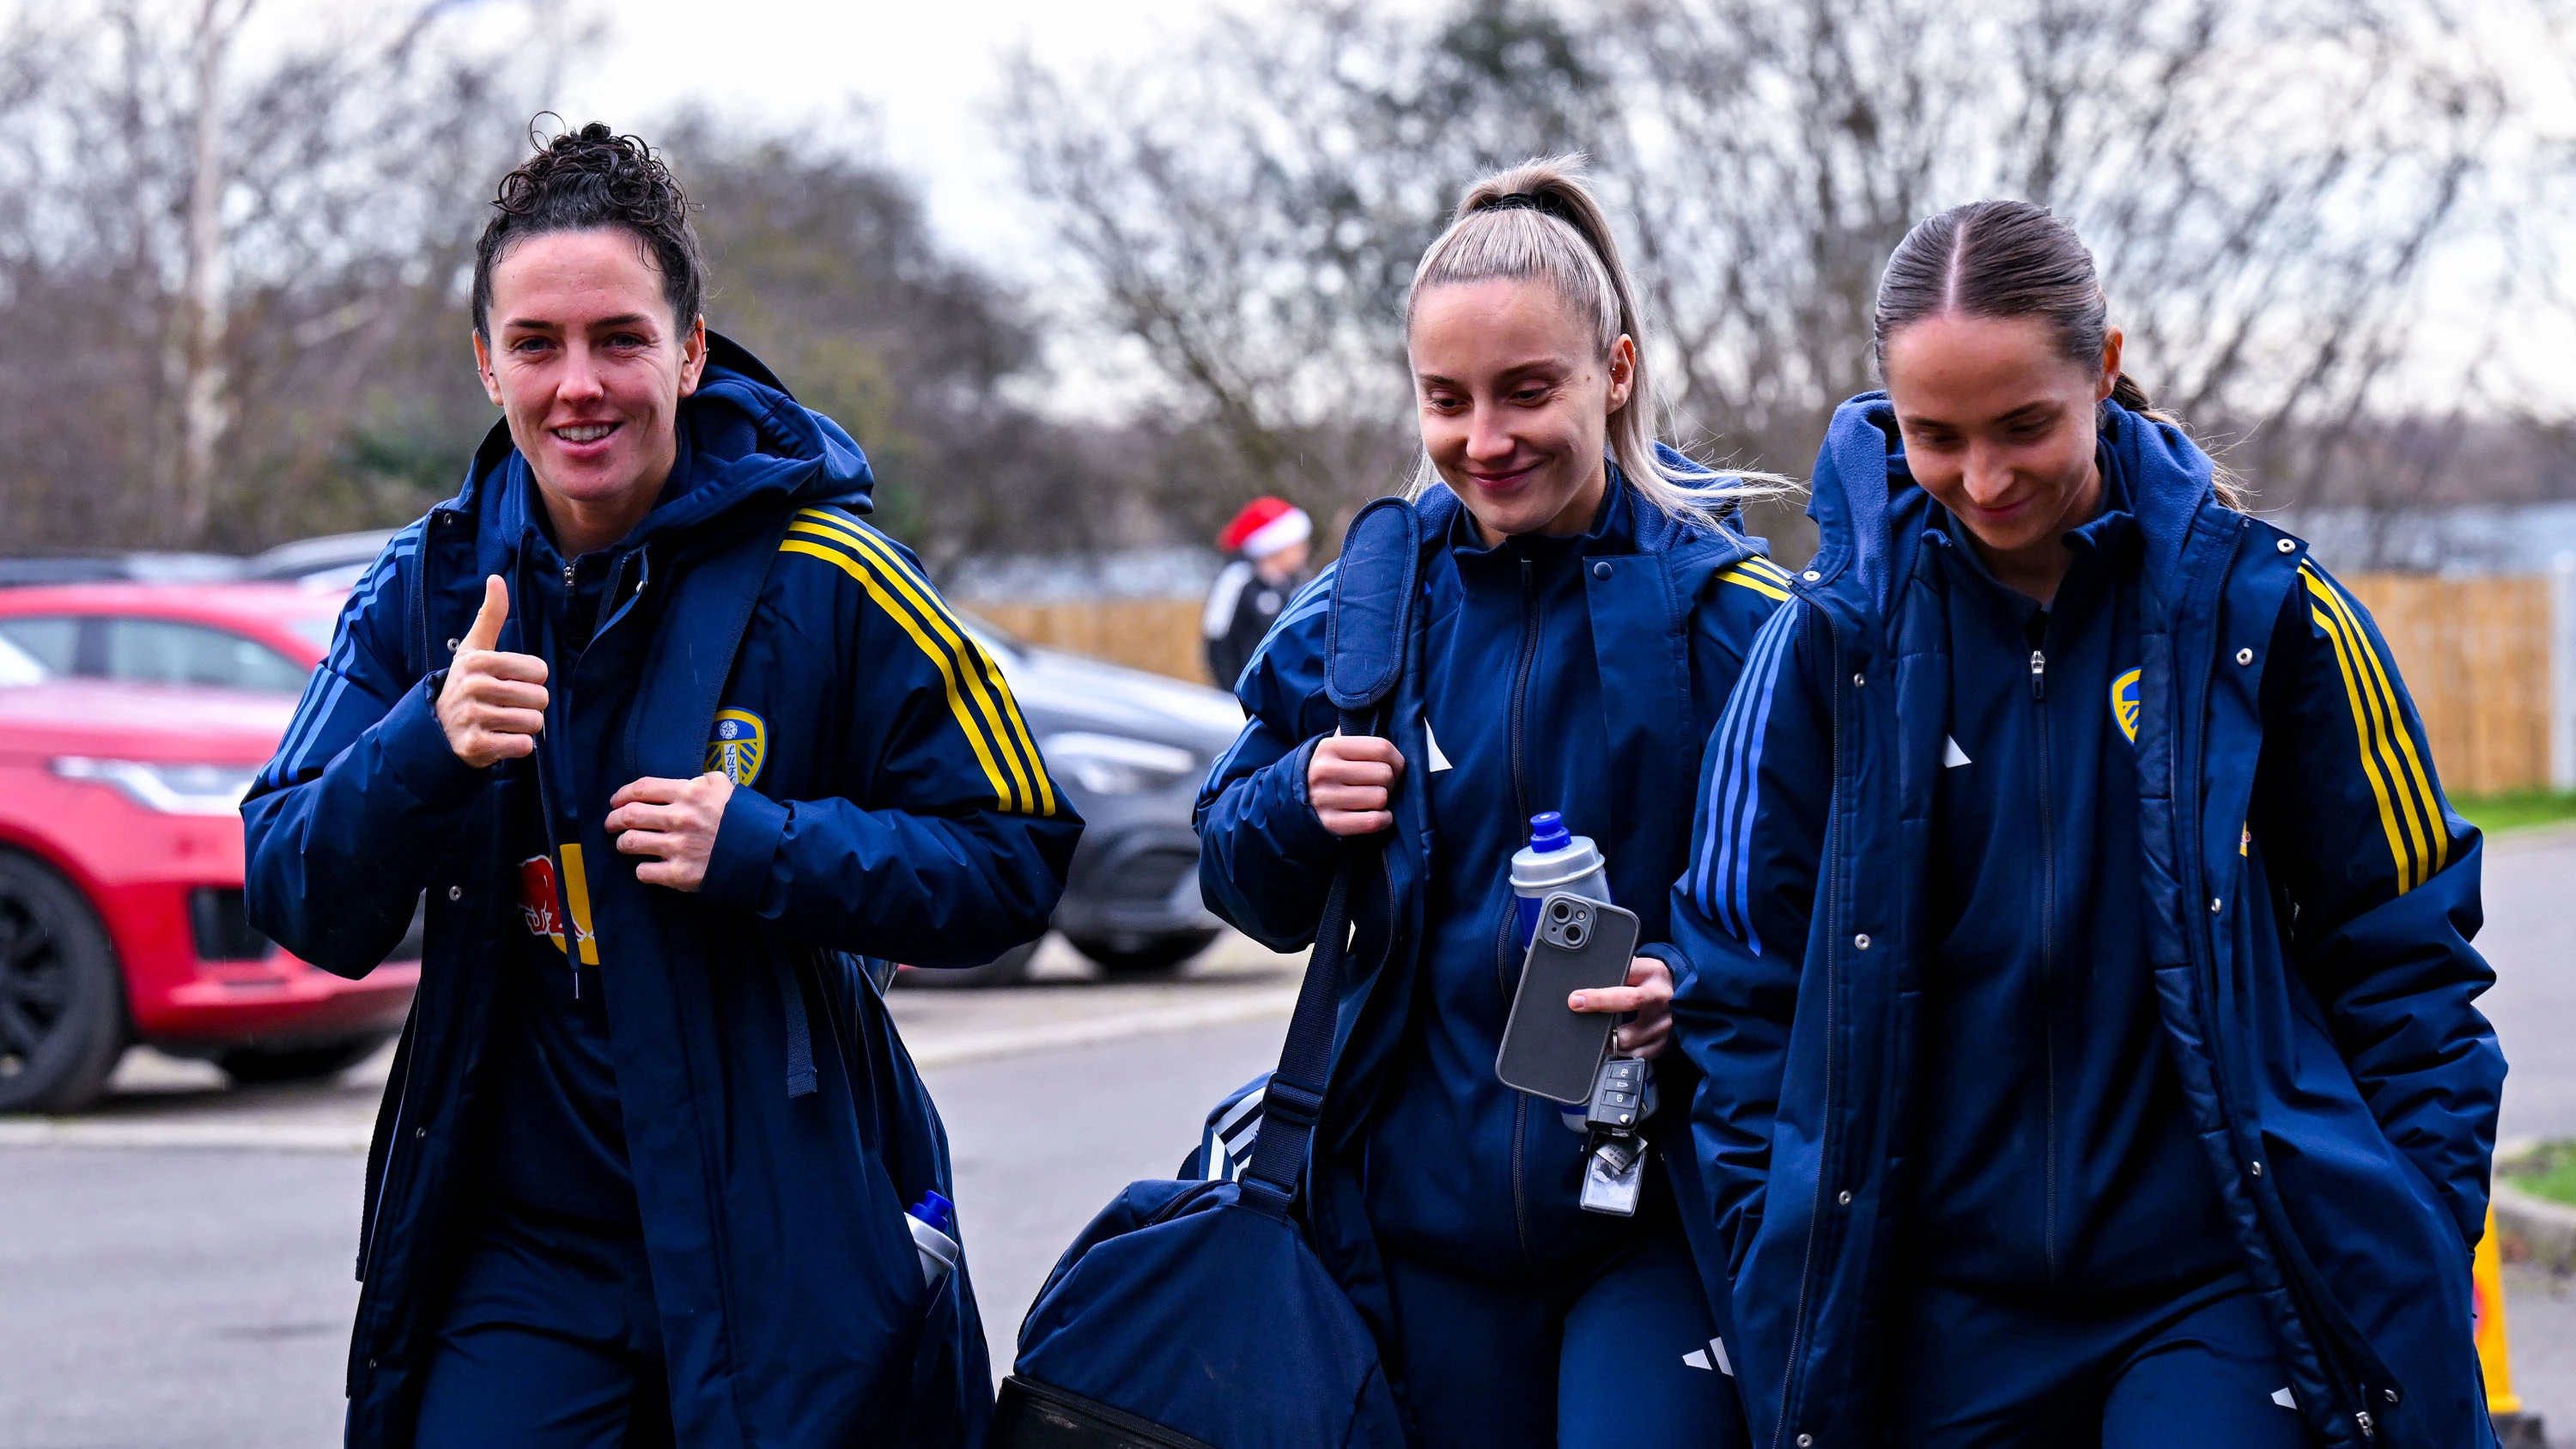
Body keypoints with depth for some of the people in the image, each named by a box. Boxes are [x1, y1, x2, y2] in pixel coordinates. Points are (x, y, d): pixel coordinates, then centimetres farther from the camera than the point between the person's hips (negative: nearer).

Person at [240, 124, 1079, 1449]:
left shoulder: (823, 581, -8)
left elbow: (1010, 862, -6)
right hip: (517, 1250, 2)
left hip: (785, 1252, -2)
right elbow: (304, 908, -1)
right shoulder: (429, 589, 3)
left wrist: (764, 849, -20)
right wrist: (427, 750, -20)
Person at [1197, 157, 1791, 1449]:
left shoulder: (1721, 609, -6)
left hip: (1658, 1218, -3)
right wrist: (1300, 809, -9)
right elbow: (1244, 883, 12)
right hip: (1425, 1213, 3)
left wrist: (1701, 994, -24)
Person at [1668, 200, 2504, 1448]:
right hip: (1941, 1321, 2)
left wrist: (2423, 1241, -2)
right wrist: (1778, 1269, 1)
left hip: (2221, 1298, -2)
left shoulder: (2263, 608, -2)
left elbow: (2405, 951, 4)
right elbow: (1743, 980, 6)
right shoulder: (1834, 640, 1)